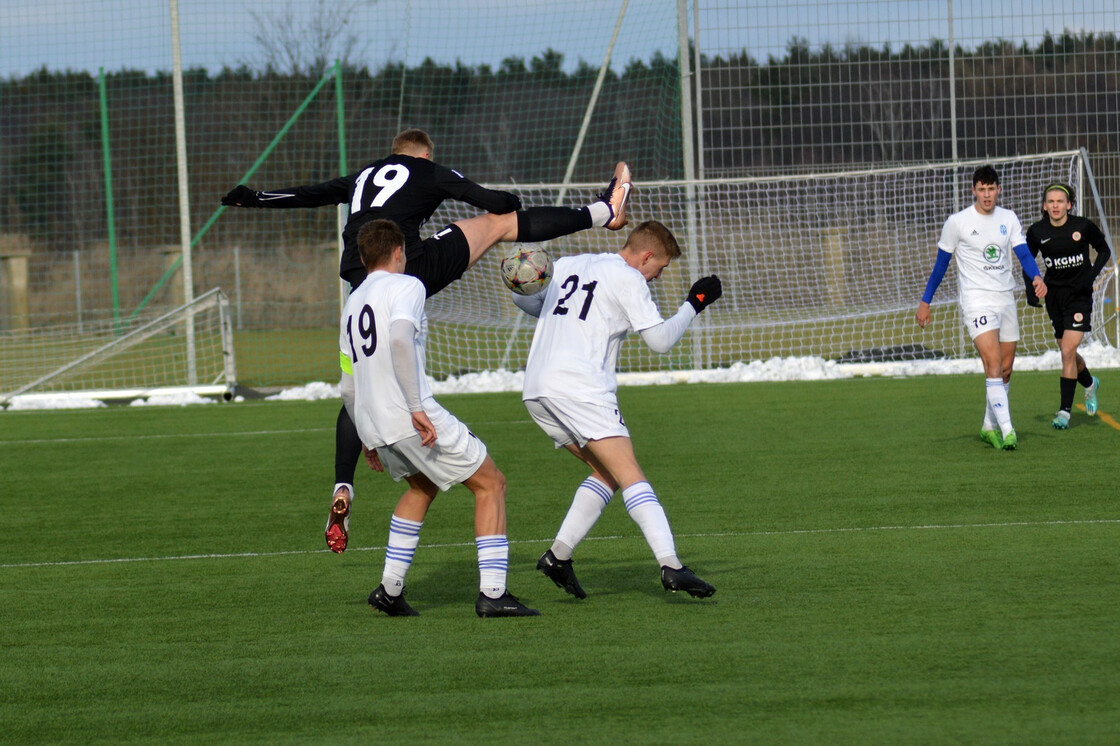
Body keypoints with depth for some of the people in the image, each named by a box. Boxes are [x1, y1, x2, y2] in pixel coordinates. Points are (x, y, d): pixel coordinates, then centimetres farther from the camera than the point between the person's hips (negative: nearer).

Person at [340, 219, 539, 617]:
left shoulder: (352, 305, 21)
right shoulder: (406, 286, -2)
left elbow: (348, 387, 24)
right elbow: (400, 339, -23)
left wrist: (368, 439, 35)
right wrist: (416, 407, -25)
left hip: (373, 422, 8)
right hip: (413, 418, -8)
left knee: (422, 486, 32)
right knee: (491, 484, 4)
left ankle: (390, 588, 24)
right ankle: (493, 592, -5)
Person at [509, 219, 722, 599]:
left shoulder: (567, 266, 21)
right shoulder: (627, 279, 0)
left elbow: (520, 296, 30)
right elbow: (660, 339, -1)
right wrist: (693, 304, 10)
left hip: (536, 390, 8)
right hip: (579, 387, -8)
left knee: (606, 472, 17)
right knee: (630, 475, -13)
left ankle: (558, 554, 9)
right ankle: (671, 566, -26)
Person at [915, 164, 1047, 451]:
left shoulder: (1009, 219, 7)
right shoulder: (957, 222, -3)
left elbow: (1023, 254, 0)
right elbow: (941, 263, 5)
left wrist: (1036, 277, -22)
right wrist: (925, 302, 7)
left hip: (1006, 298, 5)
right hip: (976, 299, -5)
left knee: (1005, 369, 9)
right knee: (993, 363, -19)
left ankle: (990, 427, 25)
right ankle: (1006, 431, -26)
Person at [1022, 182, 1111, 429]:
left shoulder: (1084, 226, -11)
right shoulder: (1037, 232, -5)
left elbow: (1104, 251, 3)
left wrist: (1092, 274, -12)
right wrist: (1031, 290, -3)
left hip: (1079, 295, -4)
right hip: (1054, 295, 4)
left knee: (1067, 351, -14)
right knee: (1068, 353, 12)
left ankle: (1064, 411, -9)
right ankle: (1090, 385, 44)